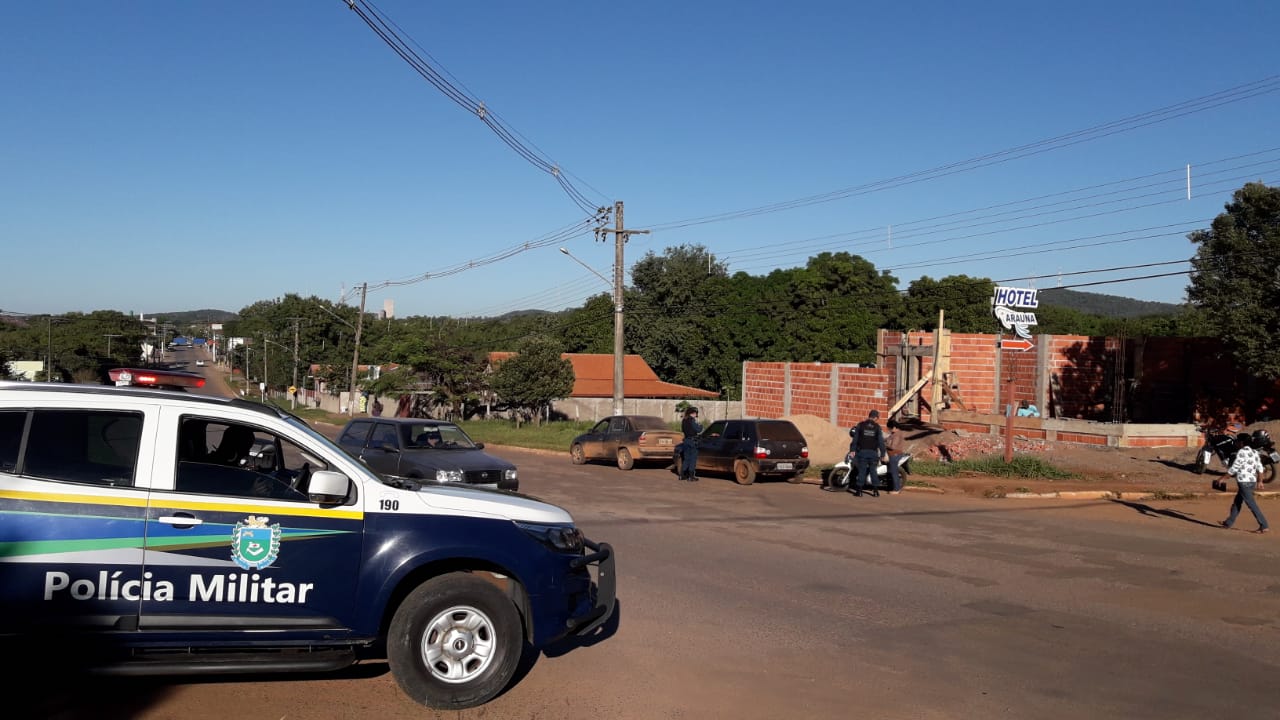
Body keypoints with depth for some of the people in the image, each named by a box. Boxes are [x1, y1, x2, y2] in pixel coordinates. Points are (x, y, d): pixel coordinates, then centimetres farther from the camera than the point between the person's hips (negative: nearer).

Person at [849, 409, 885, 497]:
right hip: (873, 452, 1)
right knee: (873, 470, 10)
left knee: (861, 471, 2)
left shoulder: (860, 425, 1)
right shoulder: (877, 427, 1)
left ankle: (859, 491, 0)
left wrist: (852, 449, 0)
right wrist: (882, 454, 3)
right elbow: (881, 441, 0)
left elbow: (855, 438, -2)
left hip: (862, 451, -1)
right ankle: (875, 490, 8)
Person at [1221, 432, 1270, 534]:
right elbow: (1260, 468, 11)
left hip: (1244, 482, -9)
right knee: (1236, 502, 17)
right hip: (1252, 481, 9)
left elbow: (1234, 469, -14)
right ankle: (1228, 523, 24)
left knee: (1252, 504, -6)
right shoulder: (1254, 452, 11)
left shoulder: (1241, 452, -13)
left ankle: (1264, 526, -7)